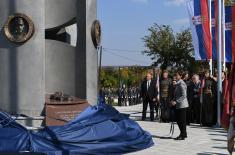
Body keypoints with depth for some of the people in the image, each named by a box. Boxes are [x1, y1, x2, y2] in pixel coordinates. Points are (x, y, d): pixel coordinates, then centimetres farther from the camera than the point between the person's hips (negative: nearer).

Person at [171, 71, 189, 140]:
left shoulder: (181, 84, -16)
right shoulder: (178, 83, 13)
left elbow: (184, 95, -20)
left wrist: (176, 101, -20)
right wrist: (173, 100, 8)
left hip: (182, 105, -10)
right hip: (179, 105, 10)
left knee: (182, 120, -2)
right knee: (178, 120, 14)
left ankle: (183, 135, 6)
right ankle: (183, 134, 25)